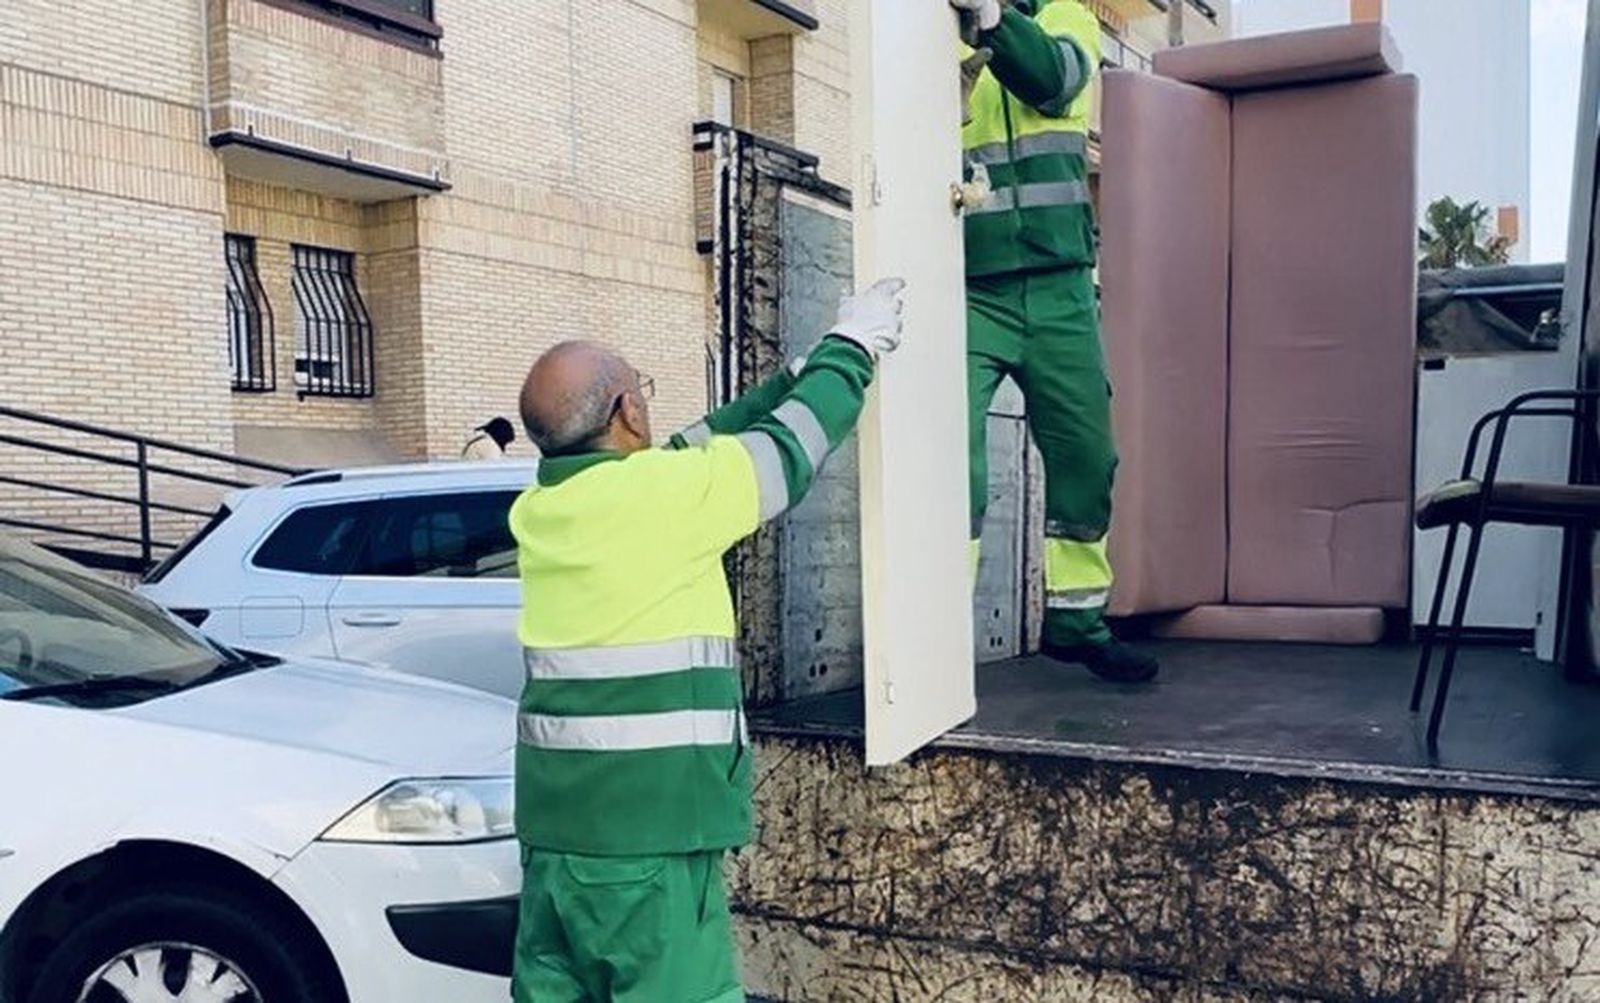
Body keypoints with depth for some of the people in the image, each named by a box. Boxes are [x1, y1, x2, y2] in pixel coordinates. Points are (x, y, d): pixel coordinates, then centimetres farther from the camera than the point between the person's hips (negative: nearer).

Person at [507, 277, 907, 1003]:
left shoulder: (538, 507, 7)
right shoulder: (659, 492, -14)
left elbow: (700, 448, 17)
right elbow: (789, 446, 1)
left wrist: (802, 372, 23)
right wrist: (850, 349, 17)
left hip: (552, 814, 8)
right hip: (646, 820, -7)